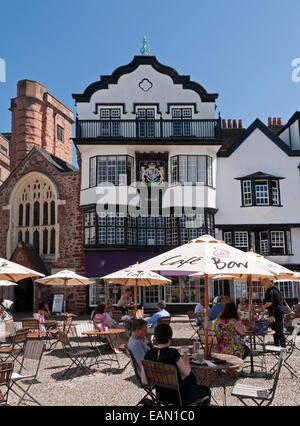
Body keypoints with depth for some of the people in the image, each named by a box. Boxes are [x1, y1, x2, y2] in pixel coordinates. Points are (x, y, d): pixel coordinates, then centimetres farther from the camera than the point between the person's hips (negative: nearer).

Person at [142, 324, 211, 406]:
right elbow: (186, 372, -13)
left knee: (191, 377, 32)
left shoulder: (149, 354, -11)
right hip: (177, 396, -6)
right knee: (206, 390, 22)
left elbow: (144, 381, -5)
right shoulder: (173, 353, -27)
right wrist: (186, 360, 7)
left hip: (161, 396, 6)